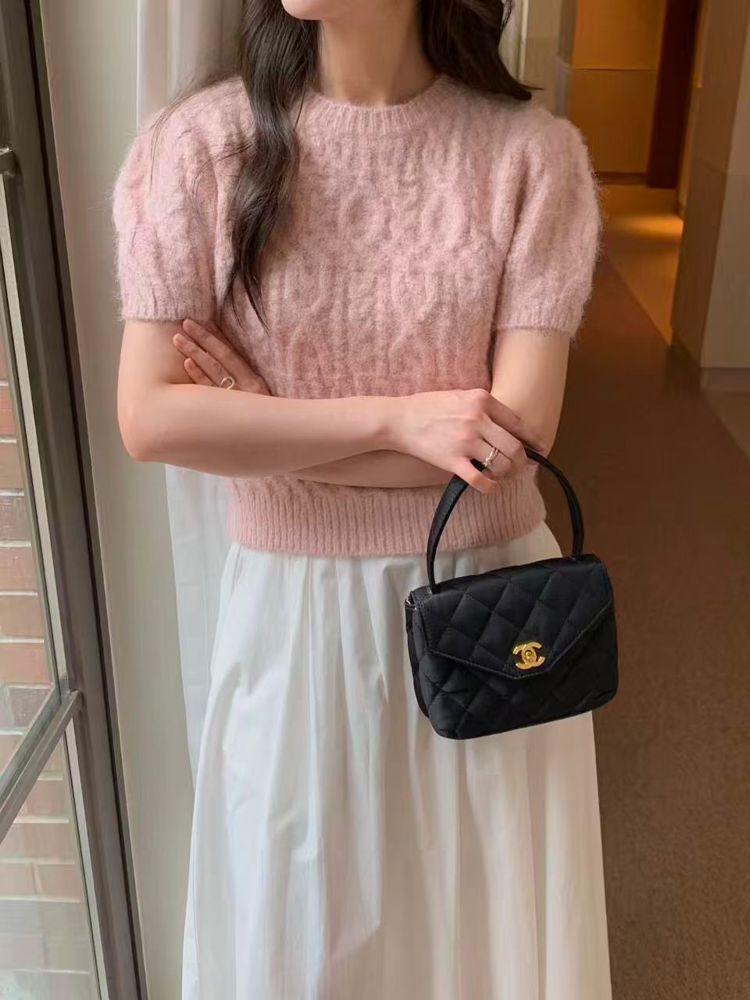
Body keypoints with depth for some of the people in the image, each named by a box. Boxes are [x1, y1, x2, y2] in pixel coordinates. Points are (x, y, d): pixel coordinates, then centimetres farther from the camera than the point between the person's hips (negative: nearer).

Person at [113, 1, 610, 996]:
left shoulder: (533, 152, -9)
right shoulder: (205, 142, -8)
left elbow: (519, 429, -15)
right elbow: (150, 417, -14)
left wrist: (261, 426, -13)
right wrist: (397, 417, -18)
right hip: (298, 603, 0)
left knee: (484, 910, 20)